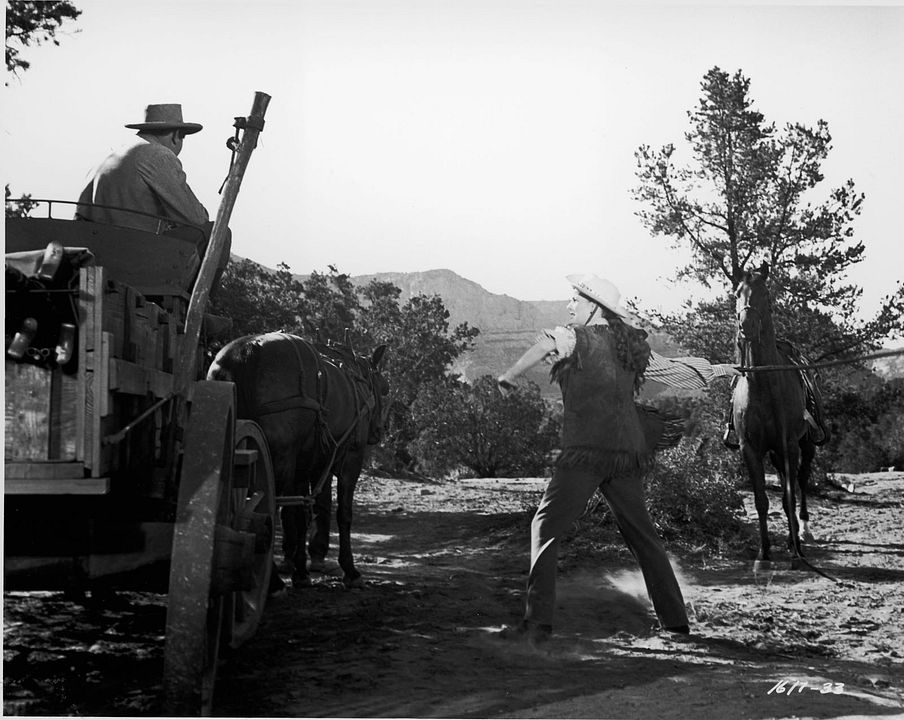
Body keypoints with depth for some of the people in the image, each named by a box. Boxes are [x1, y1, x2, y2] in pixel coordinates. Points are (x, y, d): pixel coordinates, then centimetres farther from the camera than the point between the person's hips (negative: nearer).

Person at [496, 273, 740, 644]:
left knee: (545, 527, -1)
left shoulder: (585, 339, -6)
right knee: (641, 533, 17)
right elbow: (673, 369, 26)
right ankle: (675, 619, 20)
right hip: (627, 452, 7)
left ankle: (539, 620, -11)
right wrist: (714, 370, 43)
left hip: (586, 452, -7)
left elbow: (548, 342, -27)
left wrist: (509, 375, -19)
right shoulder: (632, 346, 13)